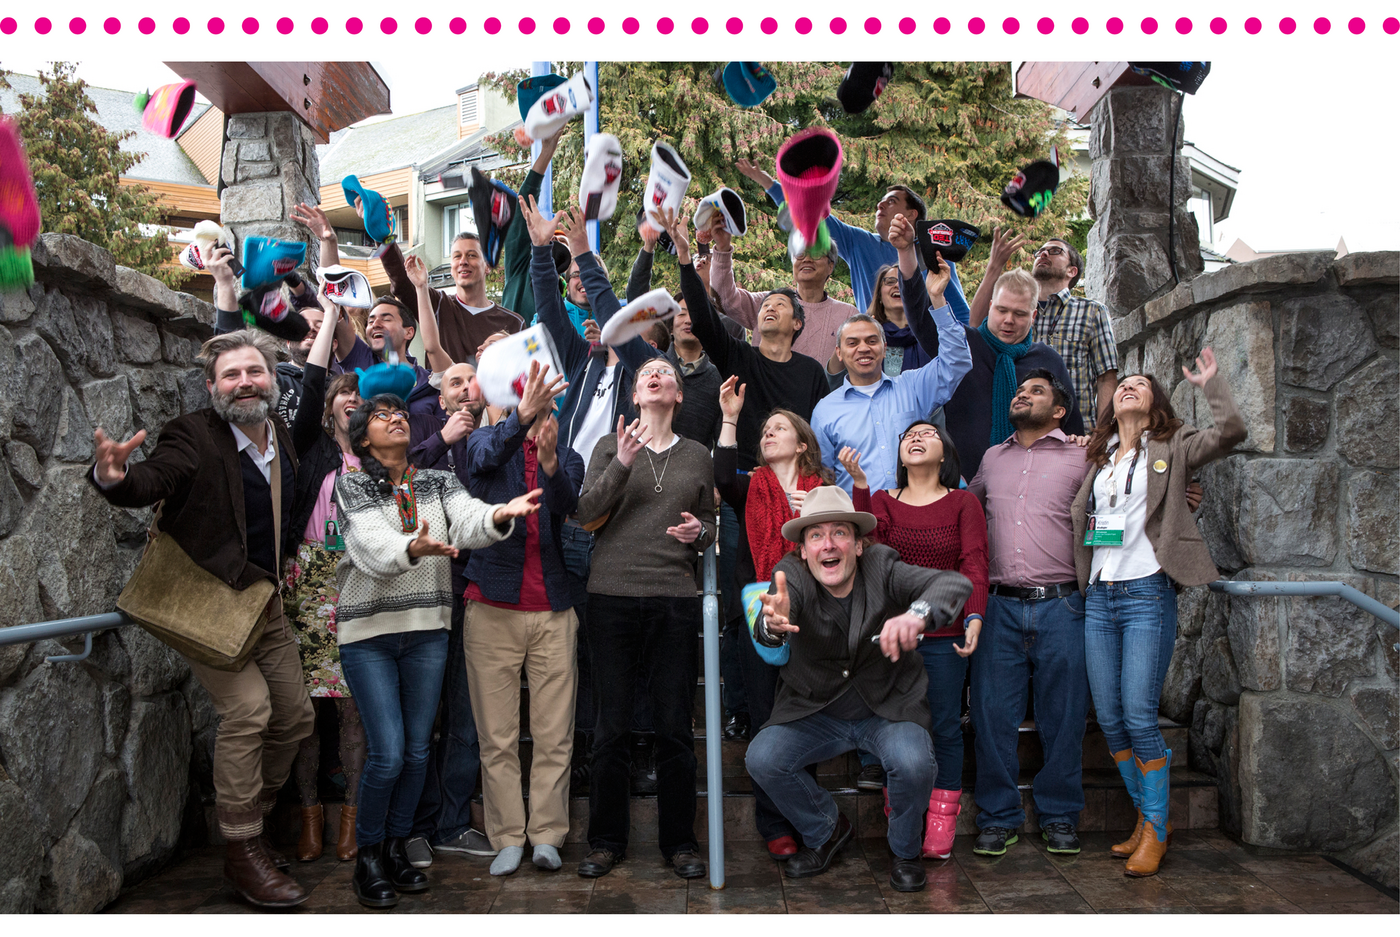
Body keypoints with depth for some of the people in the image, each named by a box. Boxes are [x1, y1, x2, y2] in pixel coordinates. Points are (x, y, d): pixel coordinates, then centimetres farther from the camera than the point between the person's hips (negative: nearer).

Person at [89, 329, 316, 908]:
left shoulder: (281, 436, 6)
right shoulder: (193, 436, -15)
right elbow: (150, 482, -34)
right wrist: (114, 476, -54)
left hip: (264, 600, 7)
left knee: (297, 717, 10)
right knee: (247, 707, -20)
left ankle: (248, 815, 31)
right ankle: (242, 848, -5)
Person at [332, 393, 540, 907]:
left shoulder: (438, 482, 6)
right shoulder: (352, 486, -4)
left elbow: (467, 521, -14)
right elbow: (372, 545, -22)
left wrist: (499, 516, -38)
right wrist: (413, 548, -44)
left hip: (427, 632, 4)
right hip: (368, 632, -3)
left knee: (417, 751, 9)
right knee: (388, 754, -8)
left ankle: (396, 848, 27)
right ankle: (368, 859, 13)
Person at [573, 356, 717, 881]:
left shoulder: (697, 456, 14)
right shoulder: (610, 447, 9)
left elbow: (709, 527, 19)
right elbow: (586, 513, -4)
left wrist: (698, 532, -4)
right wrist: (622, 463, -15)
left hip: (674, 598, 1)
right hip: (612, 596, -1)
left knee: (675, 724, 3)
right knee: (611, 724, 3)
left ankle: (679, 841, 17)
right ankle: (606, 840, 18)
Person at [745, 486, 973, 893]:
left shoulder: (880, 567, -14)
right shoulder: (792, 575, -14)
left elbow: (956, 584, -27)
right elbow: (764, 631, -35)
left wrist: (918, 615, -50)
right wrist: (773, 623, -62)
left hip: (888, 709, -1)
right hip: (815, 714, 2)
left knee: (914, 763, -29)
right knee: (761, 758, -19)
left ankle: (905, 851, 6)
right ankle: (826, 830, 12)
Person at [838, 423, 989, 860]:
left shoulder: (963, 503, 5)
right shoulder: (882, 501, 9)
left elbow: (974, 564, -7)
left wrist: (974, 617, -22)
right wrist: (859, 483, -20)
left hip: (944, 635, -1)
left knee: (945, 727, 3)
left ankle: (940, 825, 14)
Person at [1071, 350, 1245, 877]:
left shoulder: (1171, 449, 5)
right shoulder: (1097, 458, 17)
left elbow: (1231, 431, -12)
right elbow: (1078, 514, 28)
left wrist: (1210, 382, -3)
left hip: (1147, 594, -5)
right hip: (1099, 597, 5)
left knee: (1139, 716, -9)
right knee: (1109, 720, 5)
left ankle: (1156, 830, 6)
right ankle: (1146, 816, 21)